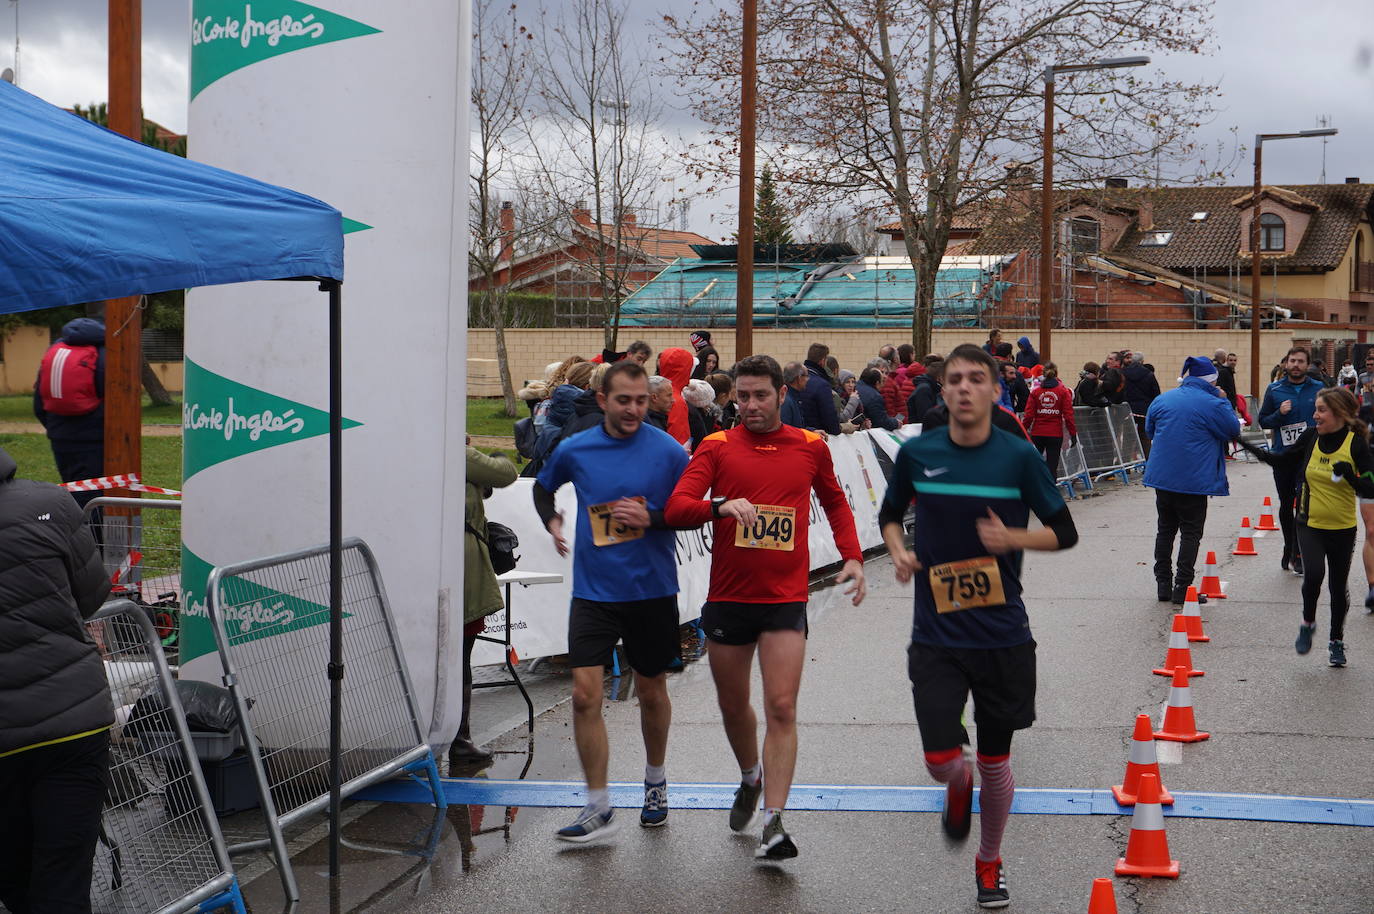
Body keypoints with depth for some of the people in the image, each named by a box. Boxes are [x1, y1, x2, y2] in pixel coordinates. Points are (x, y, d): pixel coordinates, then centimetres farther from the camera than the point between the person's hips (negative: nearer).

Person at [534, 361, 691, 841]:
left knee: (651, 692, 13)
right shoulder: (574, 450, 1)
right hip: (593, 590, 1)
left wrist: (651, 519, -15)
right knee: (585, 695, -9)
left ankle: (655, 783, 38)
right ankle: (598, 810, -1)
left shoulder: (668, 451, -5)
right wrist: (552, 522, 3)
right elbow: (543, 487, 21)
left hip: (651, 590, -1)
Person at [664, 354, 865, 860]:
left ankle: (774, 823, -12)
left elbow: (835, 503, 21)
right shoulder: (716, 447, 0)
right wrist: (720, 506, -29)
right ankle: (751, 778, 44)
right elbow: (675, 508, -10)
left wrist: (852, 557, 8)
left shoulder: (811, 447, 5)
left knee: (782, 709, -11)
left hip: (786, 600, -1)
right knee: (733, 706, 15)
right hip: (727, 597, 1)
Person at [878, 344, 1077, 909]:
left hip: (1003, 635, 0)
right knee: (940, 762, -9)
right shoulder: (917, 453, -2)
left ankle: (989, 863, 34)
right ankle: (959, 784, 30)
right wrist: (899, 552, -4)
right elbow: (890, 514, 16)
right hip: (936, 635, 0)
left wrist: (1012, 538, -17)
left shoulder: (1019, 456, -6)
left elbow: (1064, 533, 1)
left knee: (995, 762, 10)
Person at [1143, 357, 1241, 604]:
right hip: (1194, 479, -5)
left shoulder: (1162, 399, 5)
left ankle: (1163, 584, 16)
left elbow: (1150, 430, 18)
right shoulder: (1212, 404, -12)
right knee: (1191, 533, 2)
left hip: (1162, 475, 5)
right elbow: (1233, 430, 0)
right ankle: (1182, 588, -1)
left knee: (1165, 529, 14)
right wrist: (1222, 400, 7)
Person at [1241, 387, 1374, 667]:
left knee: (1338, 586, 9)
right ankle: (1308, 624, 5)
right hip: (1310, 524, 2)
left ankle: (1337, 642, 30)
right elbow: (1282, 460, 14)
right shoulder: (1311, 437, -2)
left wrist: (1349, 474, -31)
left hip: (1342, 528, -1)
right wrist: (1251, 448, 4)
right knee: (1314, 572, -21)